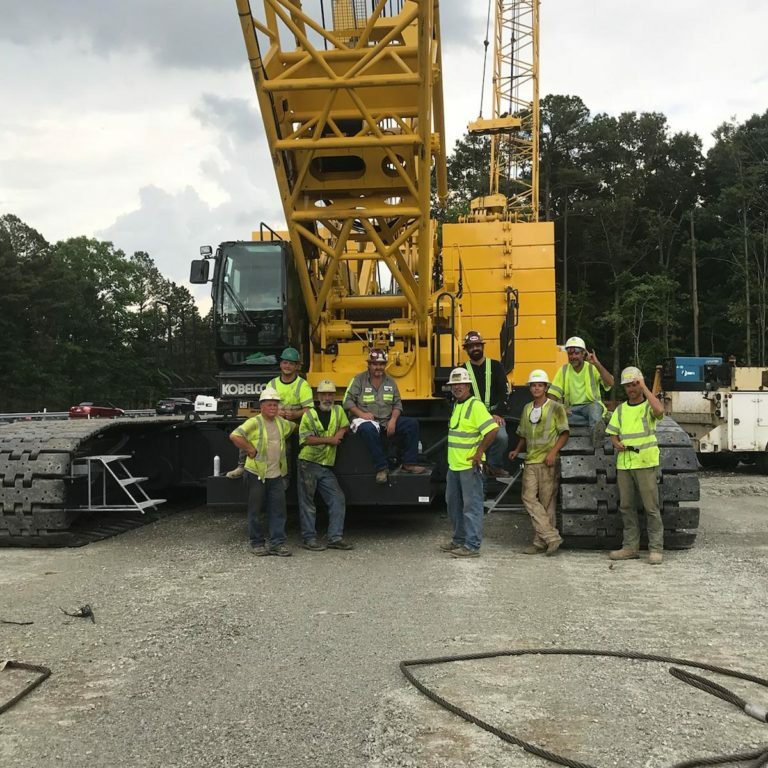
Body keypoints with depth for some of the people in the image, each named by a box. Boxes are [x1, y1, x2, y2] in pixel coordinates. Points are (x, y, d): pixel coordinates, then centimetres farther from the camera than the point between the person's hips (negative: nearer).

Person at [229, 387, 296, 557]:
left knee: (278, 509, 3)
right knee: (256, 510, 5)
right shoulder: (254, 423, -10)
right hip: (257, 473, -5)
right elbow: (234, 436, -21)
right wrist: (250, 449, -17)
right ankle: (257, 543, 15)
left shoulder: (281, 422, 11)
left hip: (276, 474, 6)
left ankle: (276, 543, 9)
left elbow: (294, 427, 33)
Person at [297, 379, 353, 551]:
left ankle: (335, 537, 7)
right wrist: (330, 440, -12)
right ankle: (308, 538, 6)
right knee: (307, 502, -1)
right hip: (308, 464, -5)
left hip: (326, 467, 5)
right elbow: (306, 438, -12)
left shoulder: (338, 411, 11)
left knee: (338, 498, 1)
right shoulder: (309, 414, -4)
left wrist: (339, 435, -6)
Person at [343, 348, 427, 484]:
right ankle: (382, 468, -35)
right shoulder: (359, 380, 1)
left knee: (412, 424, -15)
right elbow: (348, 401, -3)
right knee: (369, 429, -41)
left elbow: (397, 404, 12)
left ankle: (409, 463, -10)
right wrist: (361, 414, -18)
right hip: (366, 420, -5)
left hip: (387, 421, 5)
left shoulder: (390, 381, 14)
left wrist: (393, 420, -6)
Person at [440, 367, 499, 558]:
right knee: (453, 504, 18)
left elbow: (492, 429, -23)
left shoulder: (475, 406, -14)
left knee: (471, 506, -5)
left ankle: (472, 546, -1)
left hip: (470, 466, -10)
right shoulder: (456, 405, 15)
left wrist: (480, 451, -18)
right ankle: (459, 540, 30)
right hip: (454, 465, 10)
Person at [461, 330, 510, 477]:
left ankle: (494, 465, -3)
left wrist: (497, 414, -9)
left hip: (494, 414, 0)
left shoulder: (495, 366, 11)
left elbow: (504, 392, 4)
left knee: (502, 437, -27)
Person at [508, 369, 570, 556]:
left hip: (548, 462, -5)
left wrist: (553, 451, -17)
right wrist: (517, 450, 9)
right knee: (528, 498, -8)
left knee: (547, 502, -3)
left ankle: (541, 542, 3)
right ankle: (552, 537, -7)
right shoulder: (527, 409, 17)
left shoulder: (555, 408, 0)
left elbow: (564, 433, -5)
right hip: (530, 461, 5)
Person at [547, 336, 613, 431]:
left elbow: (610, 383, -19)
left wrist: (597, 364, -25)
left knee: (595, 407, -37)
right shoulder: (563, 370, 5)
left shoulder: (592, 368, -2)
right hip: (572, 408, 2)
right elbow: (552, 393, 0)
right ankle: (598, 422, -26)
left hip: (591, 405, -2)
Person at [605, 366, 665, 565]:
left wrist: (644, 387, -16)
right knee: (626, 506, 8)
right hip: (623, 463, 5)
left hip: (646, 463, -5)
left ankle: (655, 549, 1)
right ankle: (630, 547, 15)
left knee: (651, 507, -4)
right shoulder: (620, 409, 15)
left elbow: (659, 410, -24)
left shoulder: (649, 406, 0)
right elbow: (613, 433, 18)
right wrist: (616, 443, -6)